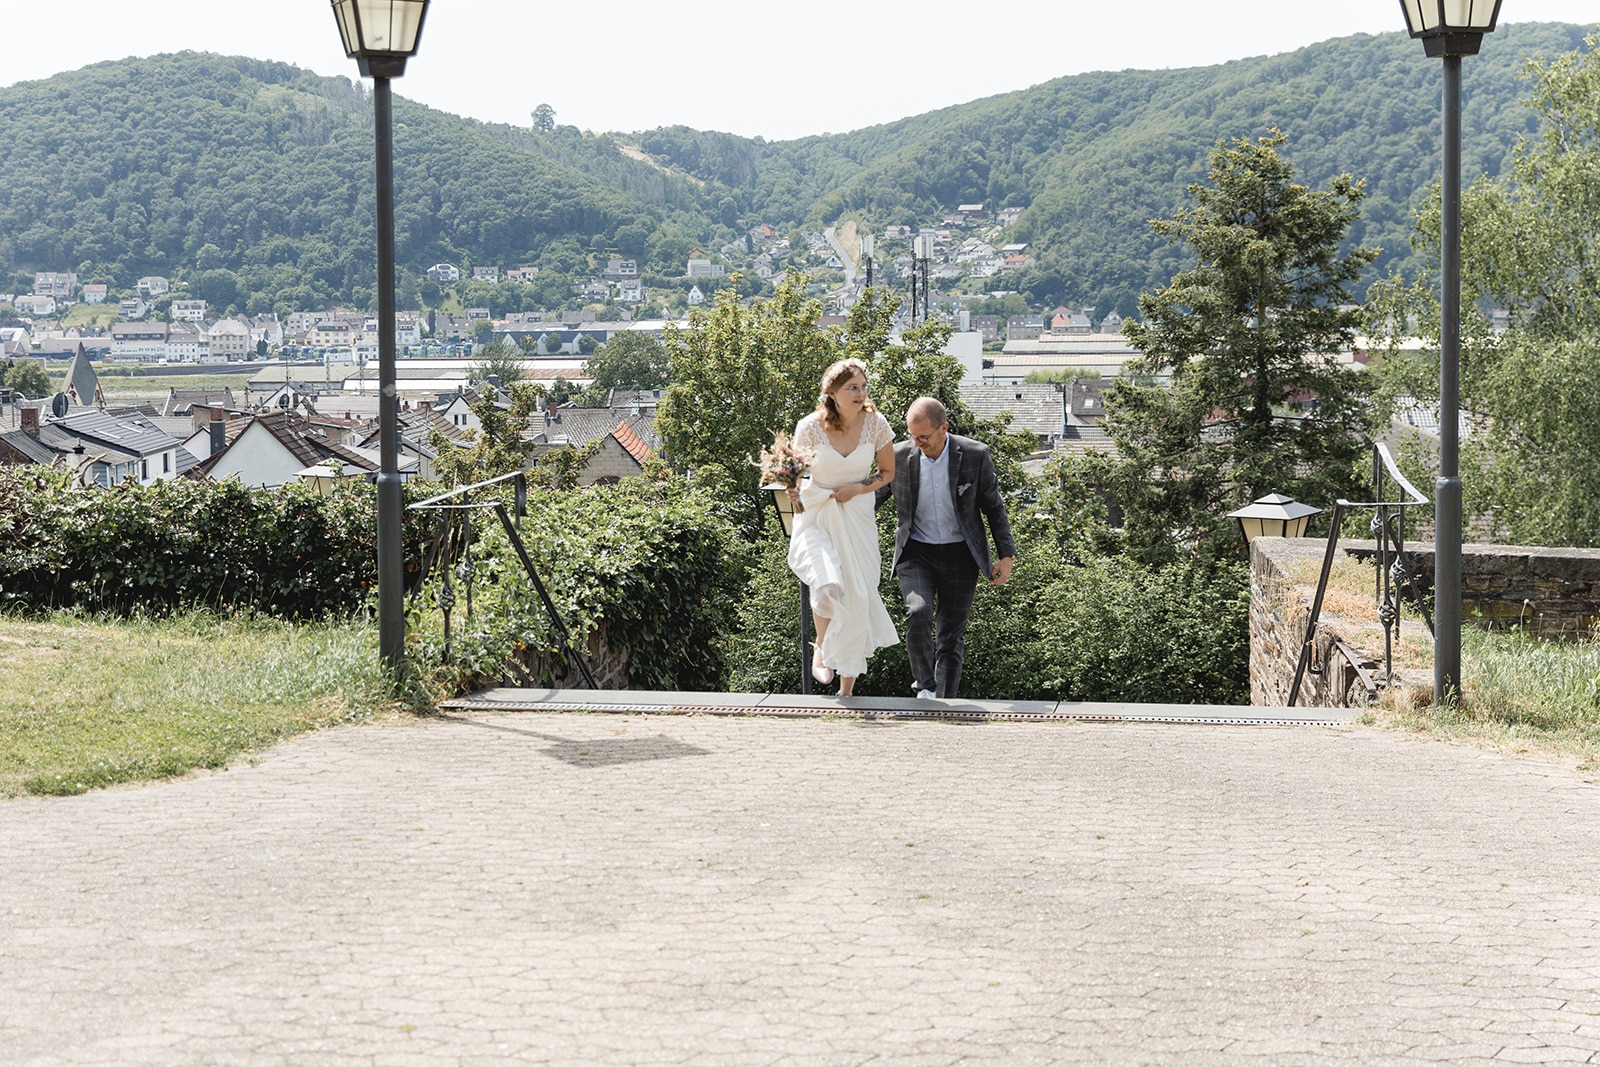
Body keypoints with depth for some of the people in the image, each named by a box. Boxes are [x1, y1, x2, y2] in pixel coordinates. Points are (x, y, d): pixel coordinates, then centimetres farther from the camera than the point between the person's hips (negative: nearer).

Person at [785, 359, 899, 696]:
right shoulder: (810, 427, -13)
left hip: (857, 520, 3)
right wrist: (793, 489, -23)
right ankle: (821, 648, 3)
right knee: (829, 586, -29)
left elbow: (888, 472, 7)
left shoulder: (875, 424, -8)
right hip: (815, 516, -3)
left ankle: (847, 690, 20)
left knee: (858, 601, 2)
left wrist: (858, 489, -11)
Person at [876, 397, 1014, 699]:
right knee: (918, 612, -25)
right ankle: (924, 686, -8)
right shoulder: (899, 456, -5)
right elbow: (872, 498, 9)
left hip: (960, 556, 0)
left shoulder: (975, 455, -7)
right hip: (916, 554, 0)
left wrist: (1005, 555, 2)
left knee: (951, 638, 3)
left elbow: (994, 507, 4)